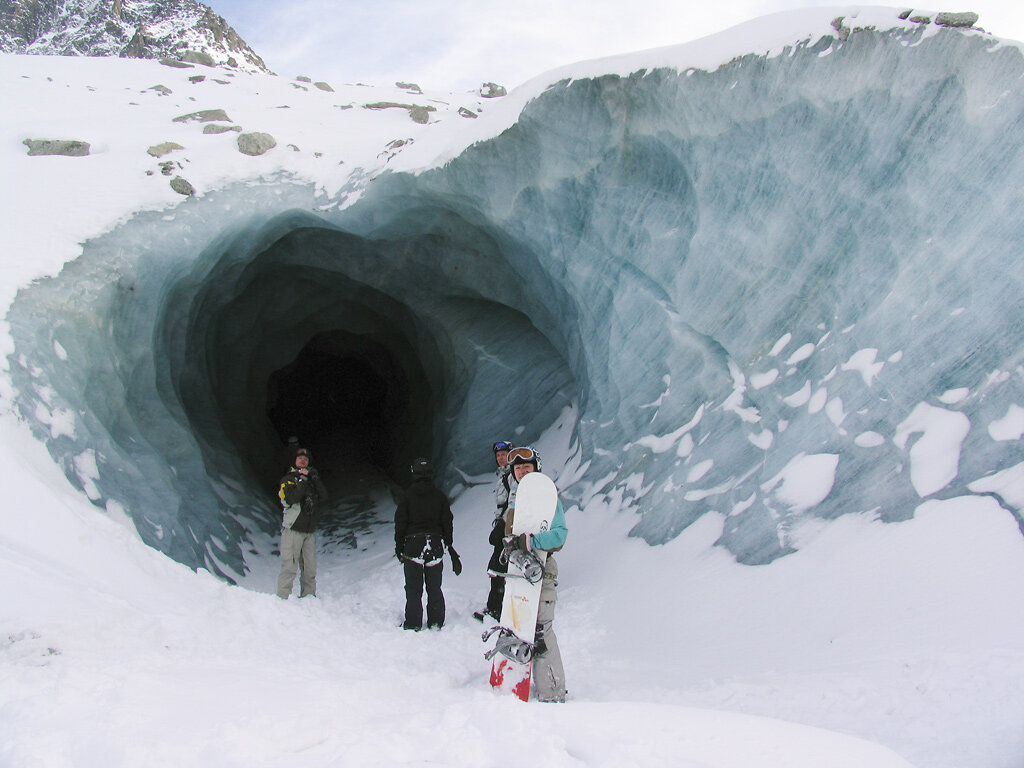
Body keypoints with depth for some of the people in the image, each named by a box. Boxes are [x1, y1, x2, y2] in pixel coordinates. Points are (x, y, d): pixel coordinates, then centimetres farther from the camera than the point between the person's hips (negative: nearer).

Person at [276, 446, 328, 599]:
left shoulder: (311, 480, 19)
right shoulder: (288, 479, 4)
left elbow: (323, 496, 5)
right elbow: (291, 497, -15)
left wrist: (315, 479, -4)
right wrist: (303, 480, -13)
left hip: (310, 530, 5)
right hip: (293, 529, -5)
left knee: (310, 567, 5)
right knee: (289, 566, -9)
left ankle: (308, 595, 12)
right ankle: (283, 597, -6)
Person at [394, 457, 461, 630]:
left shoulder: (408, 496, -2)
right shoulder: (439, 496, 5)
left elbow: (400, 523, -3)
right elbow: (447, 522, 7)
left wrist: (399, 547, 5)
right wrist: (449, 546, 16)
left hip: (413, 545, -2)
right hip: (436, 544, 3)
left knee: (413, 588, 4)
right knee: (435, 587, 10)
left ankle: (413, 623, 4)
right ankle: (436, 622, 12)